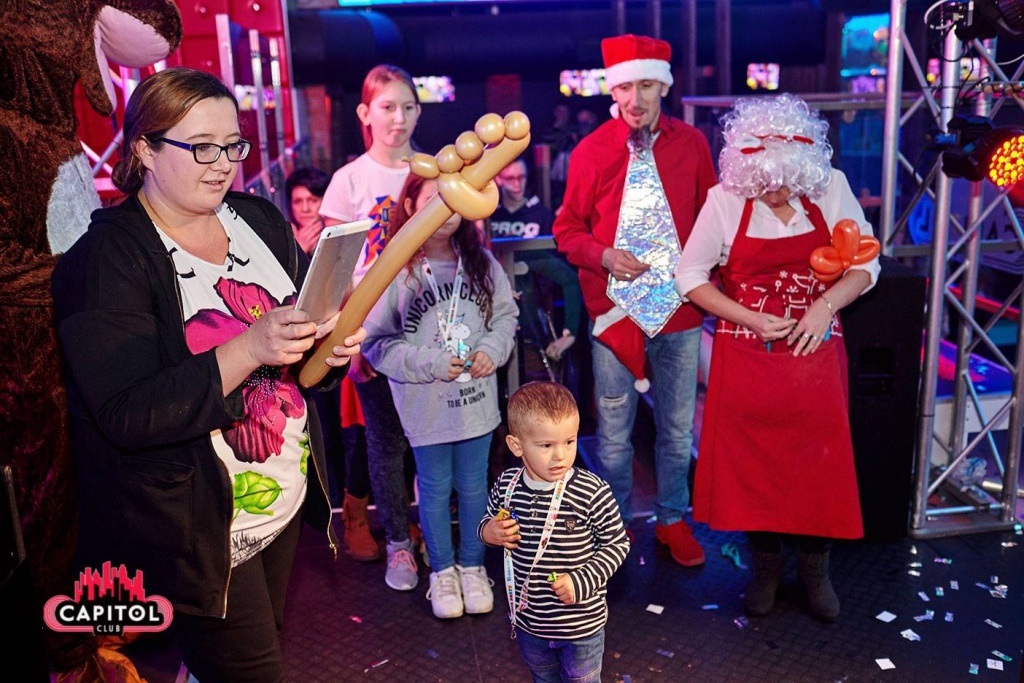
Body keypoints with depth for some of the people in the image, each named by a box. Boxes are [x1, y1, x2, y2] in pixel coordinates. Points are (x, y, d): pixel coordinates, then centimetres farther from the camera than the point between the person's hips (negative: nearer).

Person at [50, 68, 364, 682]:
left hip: (288, 498, 6)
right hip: (195, 530, -6)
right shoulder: (106, 259, -15)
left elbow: (306, 340, 11)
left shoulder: (261, 221, 2)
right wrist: (250, 347, -32)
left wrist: (332, 349, -13)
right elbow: (126, 415, -23)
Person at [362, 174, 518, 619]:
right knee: (435, 489, 13)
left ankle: (472, 566, 37)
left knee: (474, 486, 17)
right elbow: (375, 341, -12)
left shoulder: (481, 262, 0)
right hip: (425, 404, -3)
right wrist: (430, 364, -16)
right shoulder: (394, 269, -13)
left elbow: (506, 314, 10)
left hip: (477, 398, 3)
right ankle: (442, 571, 35)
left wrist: (492, 349, -8)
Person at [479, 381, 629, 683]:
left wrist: (581, 582, -24)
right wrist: (489, 531, -16)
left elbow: (617, 544, -14)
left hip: (582, 623, -3)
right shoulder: (507, 486, -12)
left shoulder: (593, 493, -24)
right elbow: (488, 522, 6)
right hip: (529, 619, 4)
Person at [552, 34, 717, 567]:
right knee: (614, 432, 8)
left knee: (678, 428, 13)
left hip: (680, 308, 2)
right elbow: (567, 229, 3)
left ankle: (672, 520, 33)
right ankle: (614, 524, 29)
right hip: (615, 308, -1)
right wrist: (603, 256, -14)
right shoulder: (591, 152, -4)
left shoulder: (691, 144, 1)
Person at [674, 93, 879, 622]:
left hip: (815, 354, 1)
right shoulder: (725, 200, -10)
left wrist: (825, 305, -17)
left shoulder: (831, 188, -6)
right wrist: (752, 320, -14)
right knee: (752, 462, 8)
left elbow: (865, 264, 1)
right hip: (746, 358, -1)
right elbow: (690, 275, -5)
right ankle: (766, 564, 31)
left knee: (818, 460, 7)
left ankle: (815, 568, 30)